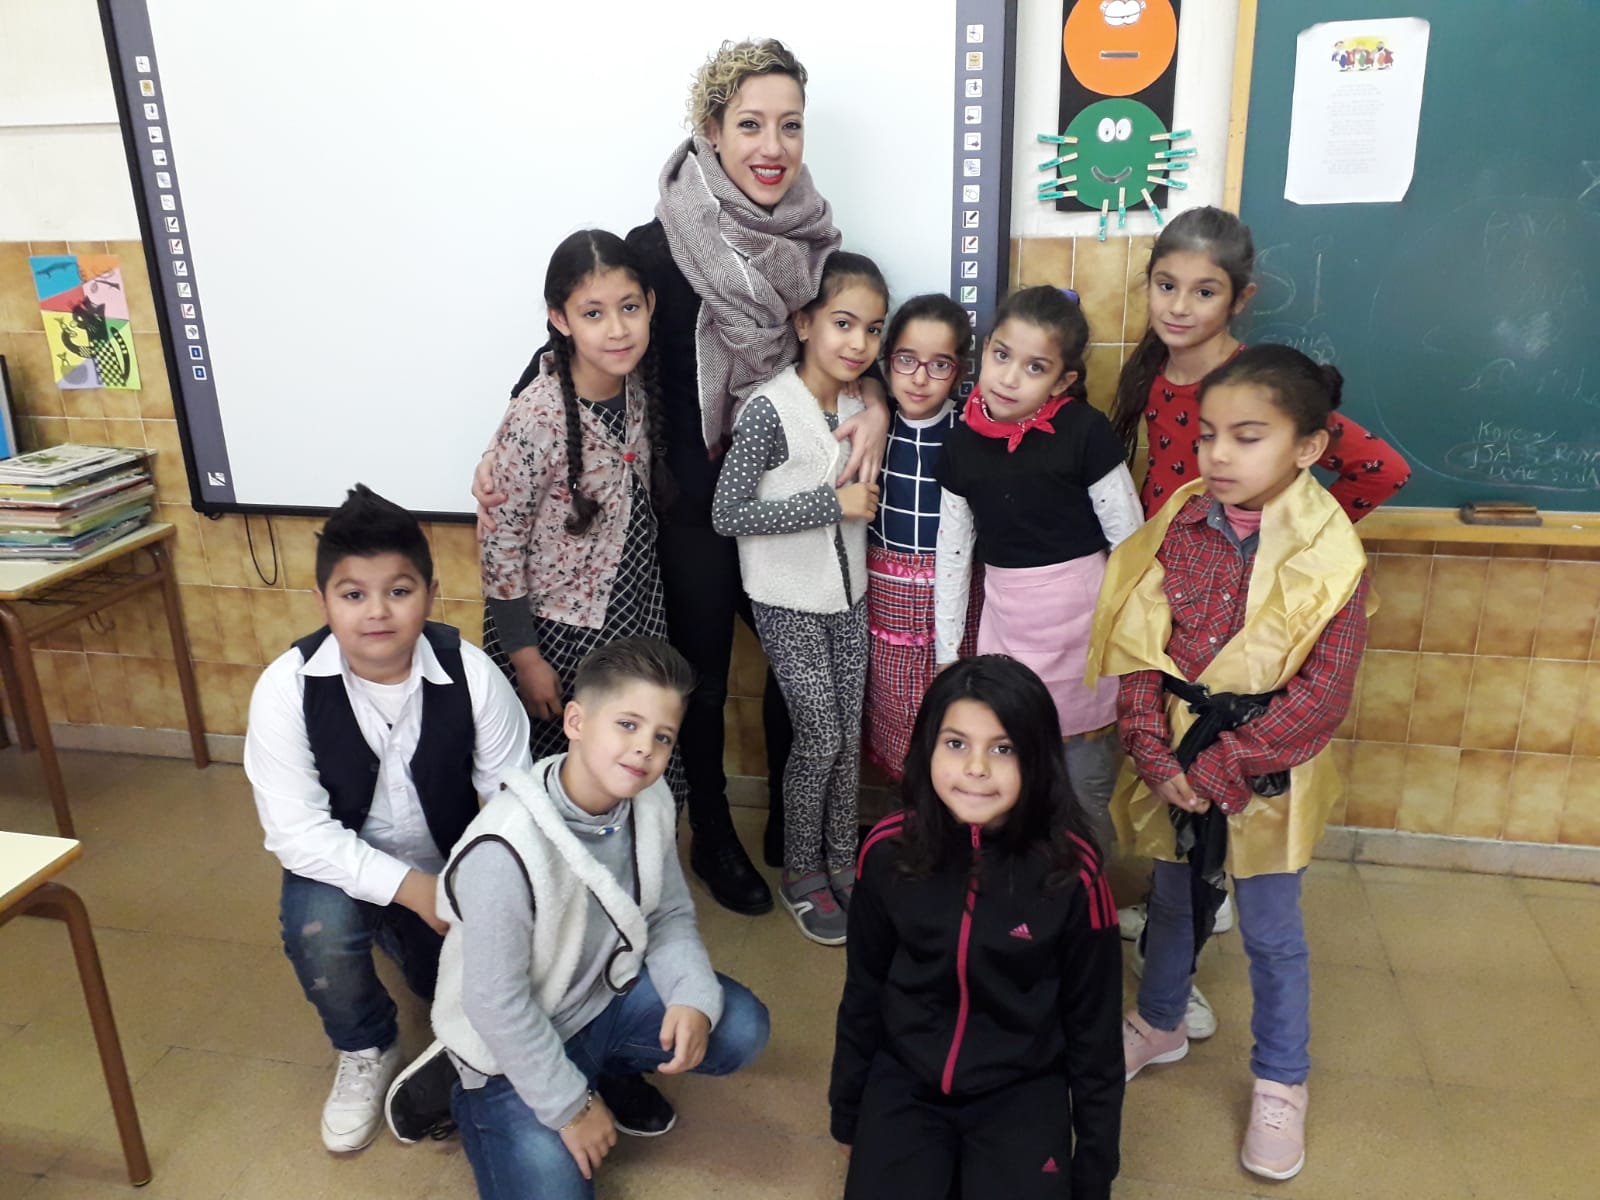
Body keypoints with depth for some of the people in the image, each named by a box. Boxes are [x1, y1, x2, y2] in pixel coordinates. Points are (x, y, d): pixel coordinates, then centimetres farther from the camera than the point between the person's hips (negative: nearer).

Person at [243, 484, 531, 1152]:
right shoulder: (287, 687, -21)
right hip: (341, 868, -2)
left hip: (451, 865, 2)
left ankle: (403, 940, 29)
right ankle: (365, 1053, 2)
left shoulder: (470, 674, -19)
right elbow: (298, 832, -22)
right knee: (319, 927, -32)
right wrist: (410, 888, -31)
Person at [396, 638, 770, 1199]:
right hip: (517, 1045, -5)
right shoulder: (504, 850, -33)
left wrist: (694, 998, -21)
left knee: (741, 1027, -8)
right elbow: (496, 1003, -24)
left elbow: (671, 916, -2)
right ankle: (475, 1104, 17)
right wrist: (569, 1106, -15)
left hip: (607, 993, 5)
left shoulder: (650, 801, -15)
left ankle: (606, 1067, 15)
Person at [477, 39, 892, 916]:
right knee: (703, 677, 12)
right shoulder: (661, 249, -16)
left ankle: (787, 826, 39)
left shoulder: (813, 240, -4)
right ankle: (712, 839, 36)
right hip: (696, 506, -4)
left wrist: (875, 403, -14)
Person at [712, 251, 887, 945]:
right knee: (820, 734, -2)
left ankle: (841, 859, 30)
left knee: (850, 732, 11)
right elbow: (728, 513, -22)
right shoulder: (769, 408, -19)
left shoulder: (859, 406, 2)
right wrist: (833, 503, -23)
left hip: (847, 598, 6)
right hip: (788, 604, -6)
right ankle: (800, 874, 19)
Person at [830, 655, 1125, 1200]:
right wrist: (848, 1114, 11)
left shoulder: (1071, 871, -18)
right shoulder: (889, 850, -13)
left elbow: (1092, 1027, -6)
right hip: (904, 1079, 2)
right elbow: (863, 992, 3)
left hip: (1021, 1091, -1)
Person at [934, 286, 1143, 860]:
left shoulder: (1084, 432, -13)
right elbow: (952, 553, 7)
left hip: (1082, 617, -3)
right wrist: (947, 654, 10)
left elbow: (1130, 541, -8)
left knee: (1083, 791, 8)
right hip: (1004, 618, 3)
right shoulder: (964, 442, -1)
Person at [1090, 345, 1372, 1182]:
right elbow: (1138, 645, -6)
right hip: (1172, 762, 3)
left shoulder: (1329, 555, -17)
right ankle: (1159, 1025, 47)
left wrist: (1219, 770, -18)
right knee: (1173, 901, 23)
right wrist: (1157, 755, -16)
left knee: (1272, 933, 13)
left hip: (1265, 774, -3)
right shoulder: (1179, 527, -7)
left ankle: (1280, 1083, 35)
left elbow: (1322, 695, -18)